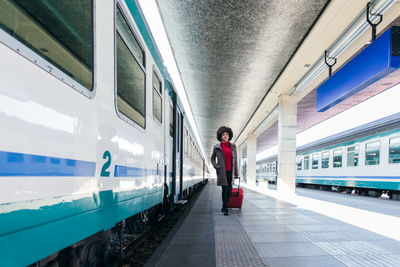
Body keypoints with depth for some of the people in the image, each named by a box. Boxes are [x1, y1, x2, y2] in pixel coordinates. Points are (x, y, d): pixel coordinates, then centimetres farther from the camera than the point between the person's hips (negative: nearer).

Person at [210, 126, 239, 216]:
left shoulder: (233, 146, 7)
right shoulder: (217, 147, 2)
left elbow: (235, 160, 9)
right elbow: (212, 158, 14)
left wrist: (236, 173, 8)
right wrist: (215, 165, -6)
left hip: (230, 171, 3)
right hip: (222, 171, -3)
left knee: (229, 190, 5)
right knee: (225, 189, -10)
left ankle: (224, 207, 25)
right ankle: (225, 209, 1)